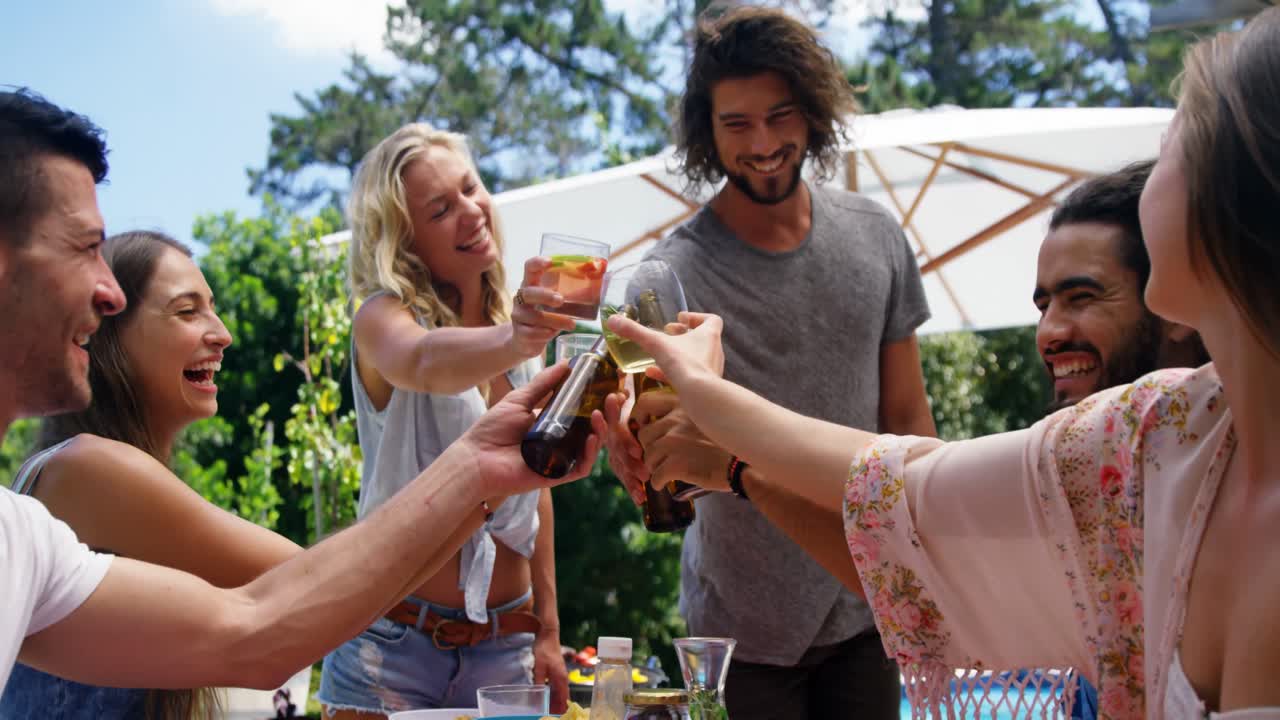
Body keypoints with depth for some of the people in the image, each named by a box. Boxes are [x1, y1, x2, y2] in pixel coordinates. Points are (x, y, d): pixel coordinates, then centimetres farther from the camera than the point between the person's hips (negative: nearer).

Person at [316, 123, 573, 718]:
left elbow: (535, 489, 11)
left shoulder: (518, 325, 5)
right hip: (395, 641, -4)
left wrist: (548, 633, 8)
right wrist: (512, 341, -55)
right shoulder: (382, 319, -11)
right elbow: (427, 362, -35)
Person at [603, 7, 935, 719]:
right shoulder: (678, 272, -15)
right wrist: (635, 452, -49)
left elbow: (906, 412, 7)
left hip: (864, 609, 4)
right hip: (747, 630, -3)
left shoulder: (876, 237, -1)